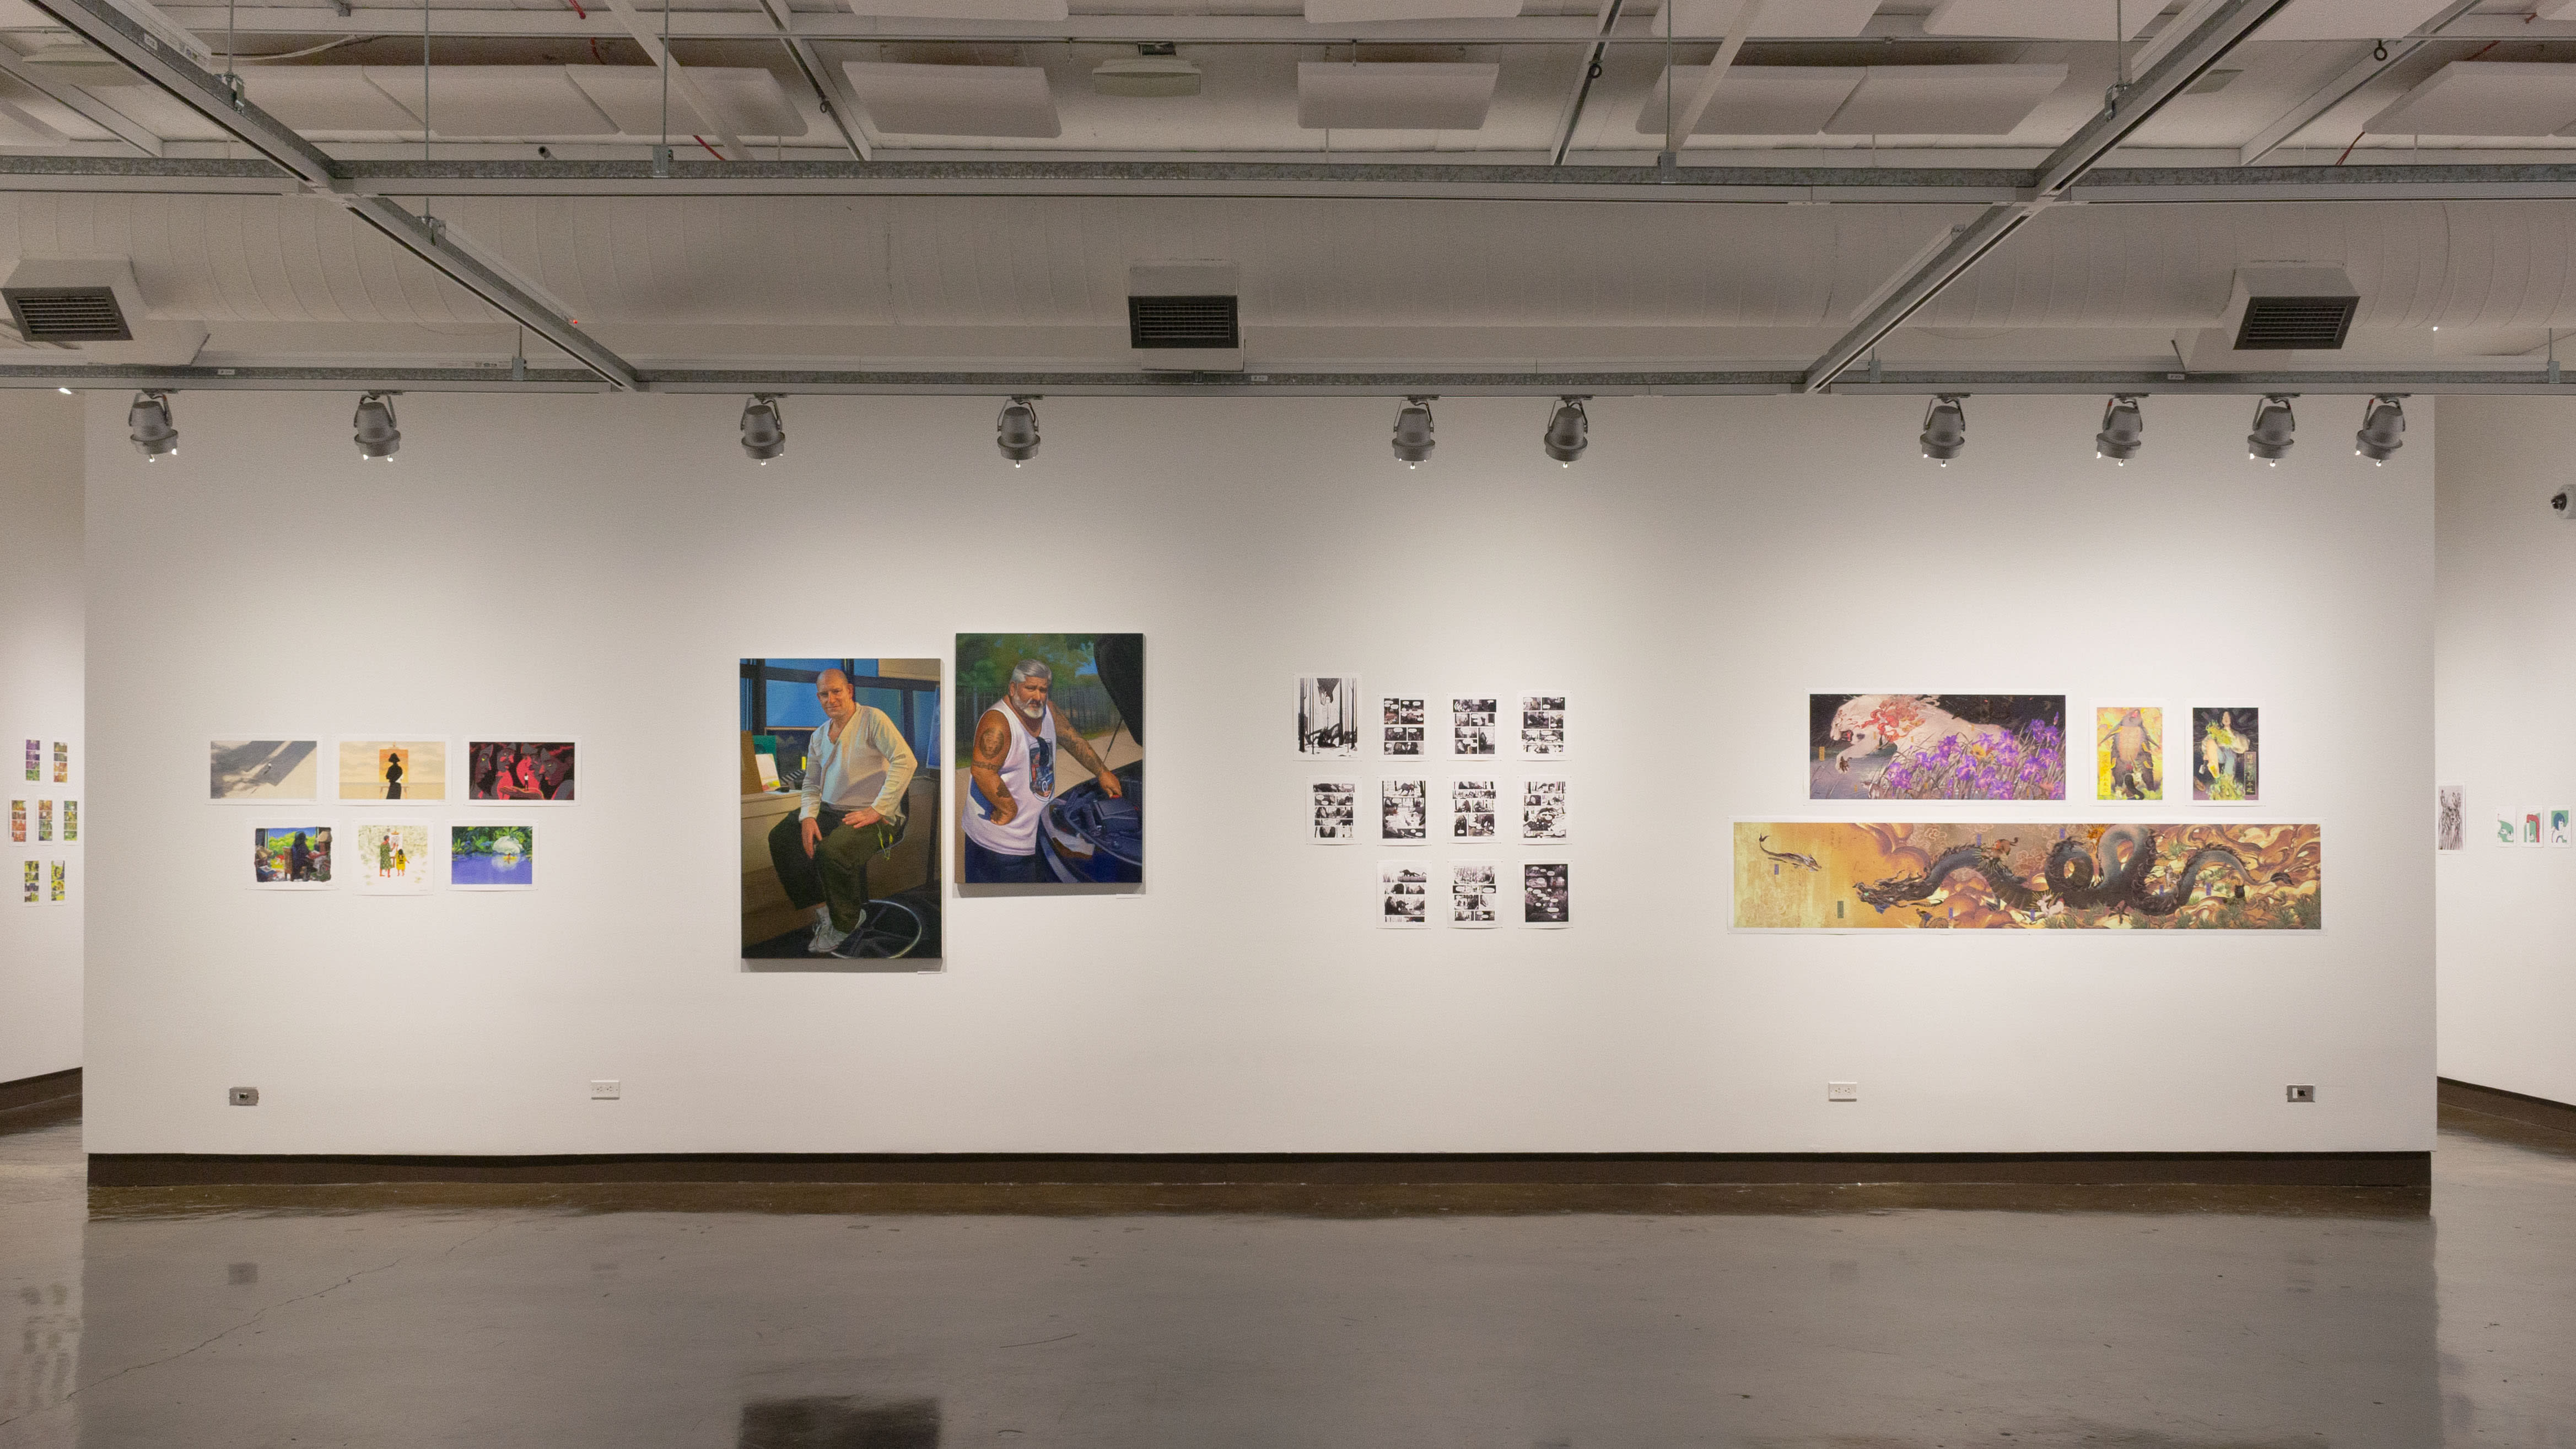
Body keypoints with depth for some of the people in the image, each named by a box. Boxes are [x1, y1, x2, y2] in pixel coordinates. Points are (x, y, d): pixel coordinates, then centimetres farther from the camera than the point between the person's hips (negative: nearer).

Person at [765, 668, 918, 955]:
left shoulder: (872, 719, -8)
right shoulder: (819, 737, 15)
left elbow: (905, 761, -20)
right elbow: (812, 783, 18)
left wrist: (877, 810, -23)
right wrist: (808, 817, -5)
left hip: (871, 816, -8)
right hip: (829, 811, 8)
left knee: (831, 851, -33)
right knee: (779, 837, -5)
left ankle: (844, 926, -10)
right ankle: (821, 908, 3)